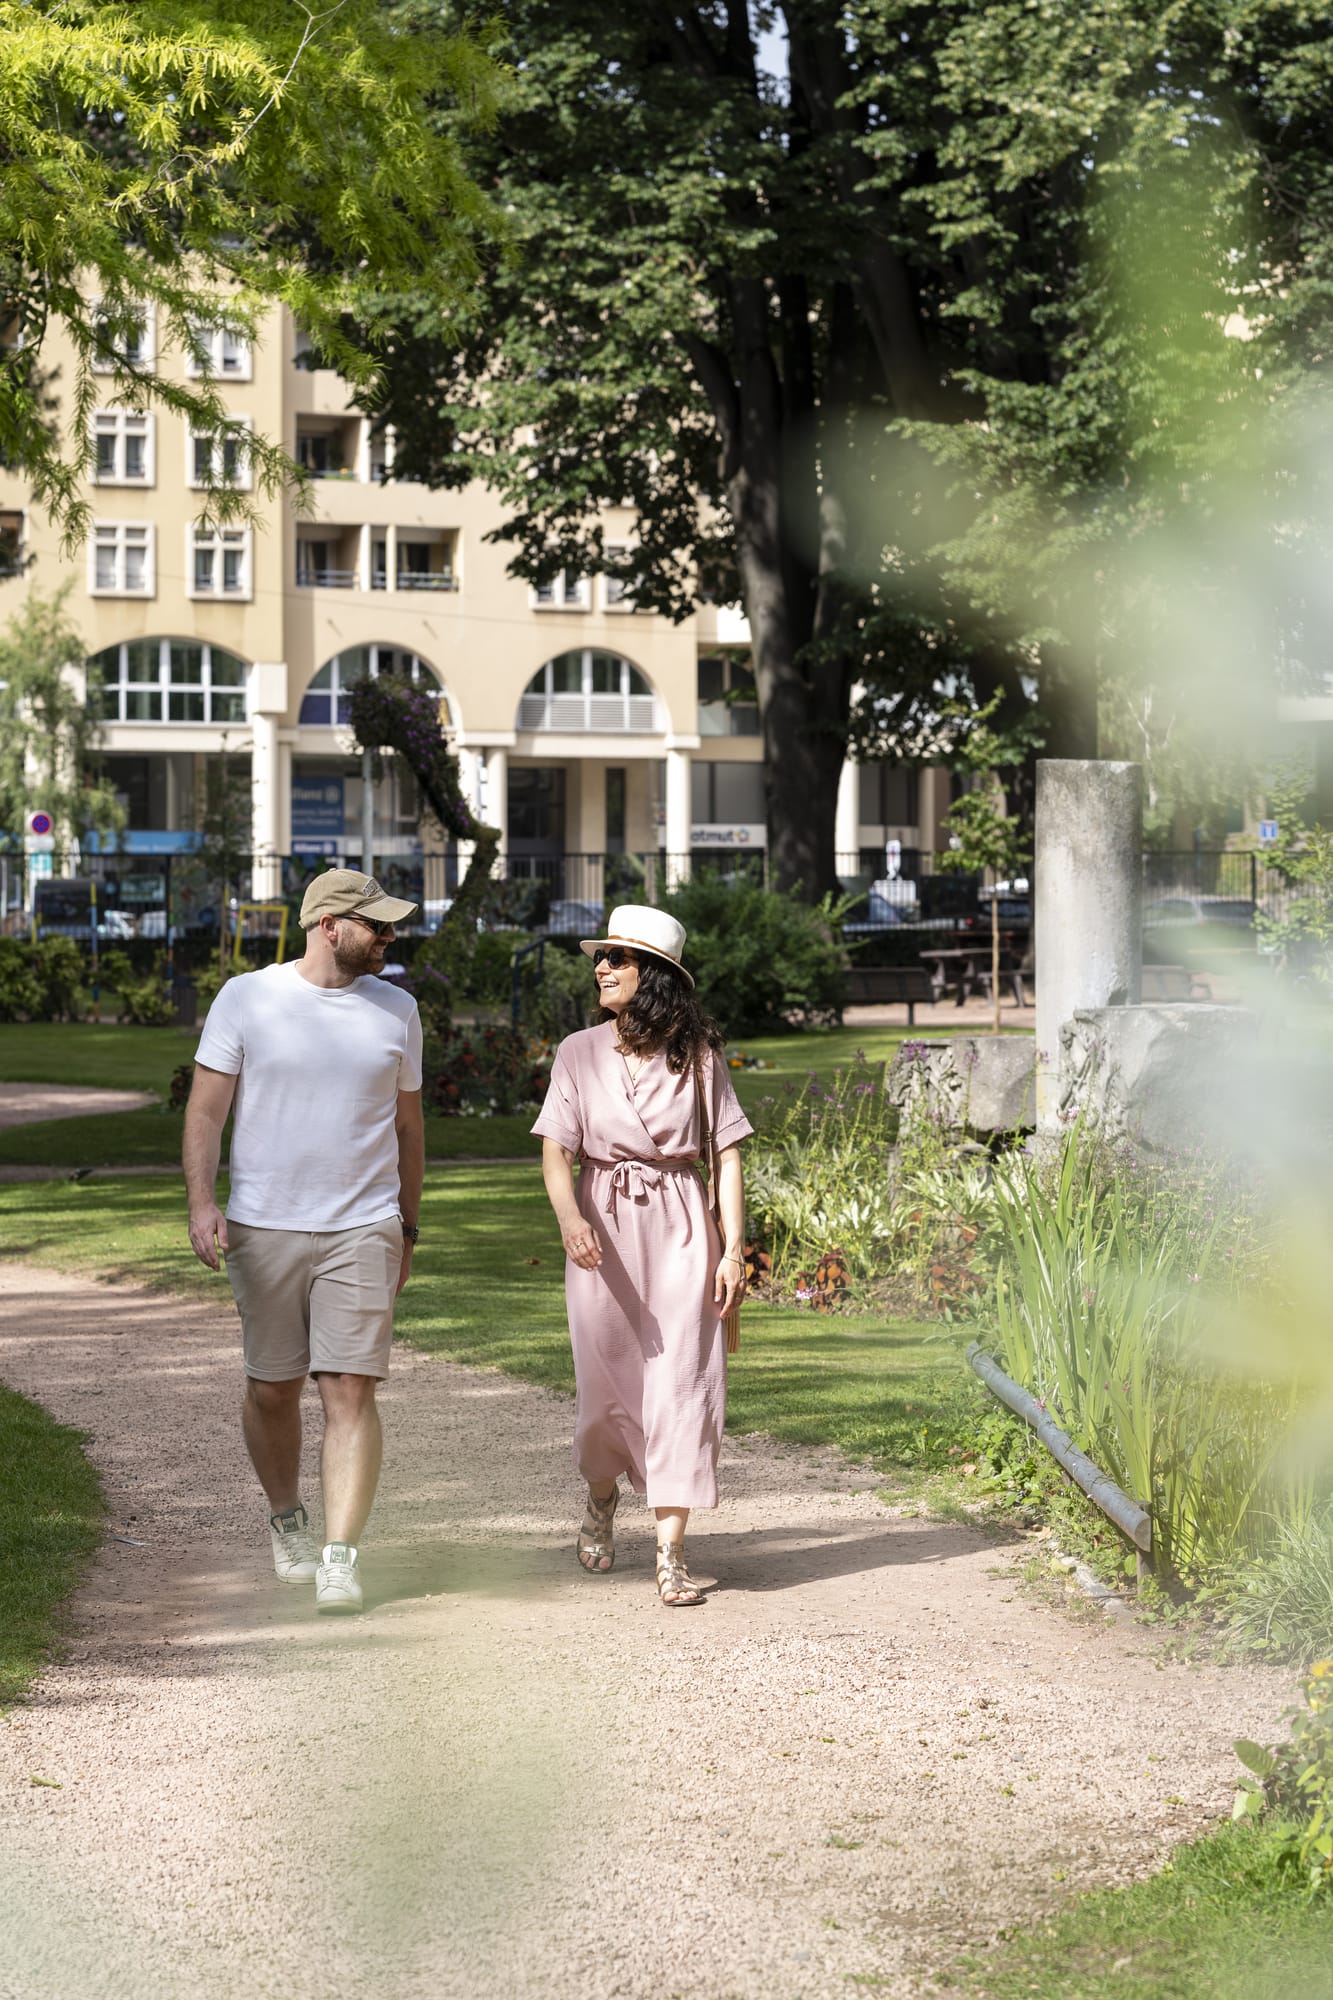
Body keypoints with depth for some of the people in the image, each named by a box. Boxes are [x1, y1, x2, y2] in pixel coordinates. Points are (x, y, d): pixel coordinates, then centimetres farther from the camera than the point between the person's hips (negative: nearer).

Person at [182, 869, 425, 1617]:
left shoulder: (396, 1011, 8)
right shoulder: (246, 999, 0)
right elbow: (206, 1109, -1)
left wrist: (408, 1227, 18)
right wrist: (202, 1201, -13)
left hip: (363, 1230, 1)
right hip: (264, 1228, -1)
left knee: (351, 1391, -9)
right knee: (273, 1389, 9)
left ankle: (341, 1557, -10)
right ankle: (288, 1521, 32)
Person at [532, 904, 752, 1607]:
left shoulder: (697, 1054, 1)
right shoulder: (580, 1053, 2)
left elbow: (727, 1153, 2)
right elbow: (556, 1152, -5)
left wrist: (733, 1248, -5)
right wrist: (569, 1217, -25)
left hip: (680, 1231, -1)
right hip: (601, 1232, 1)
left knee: (680, 1386, -7)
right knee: (607, 1385, 8)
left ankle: (670, 1555, -6)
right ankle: (601, 1503, 39)